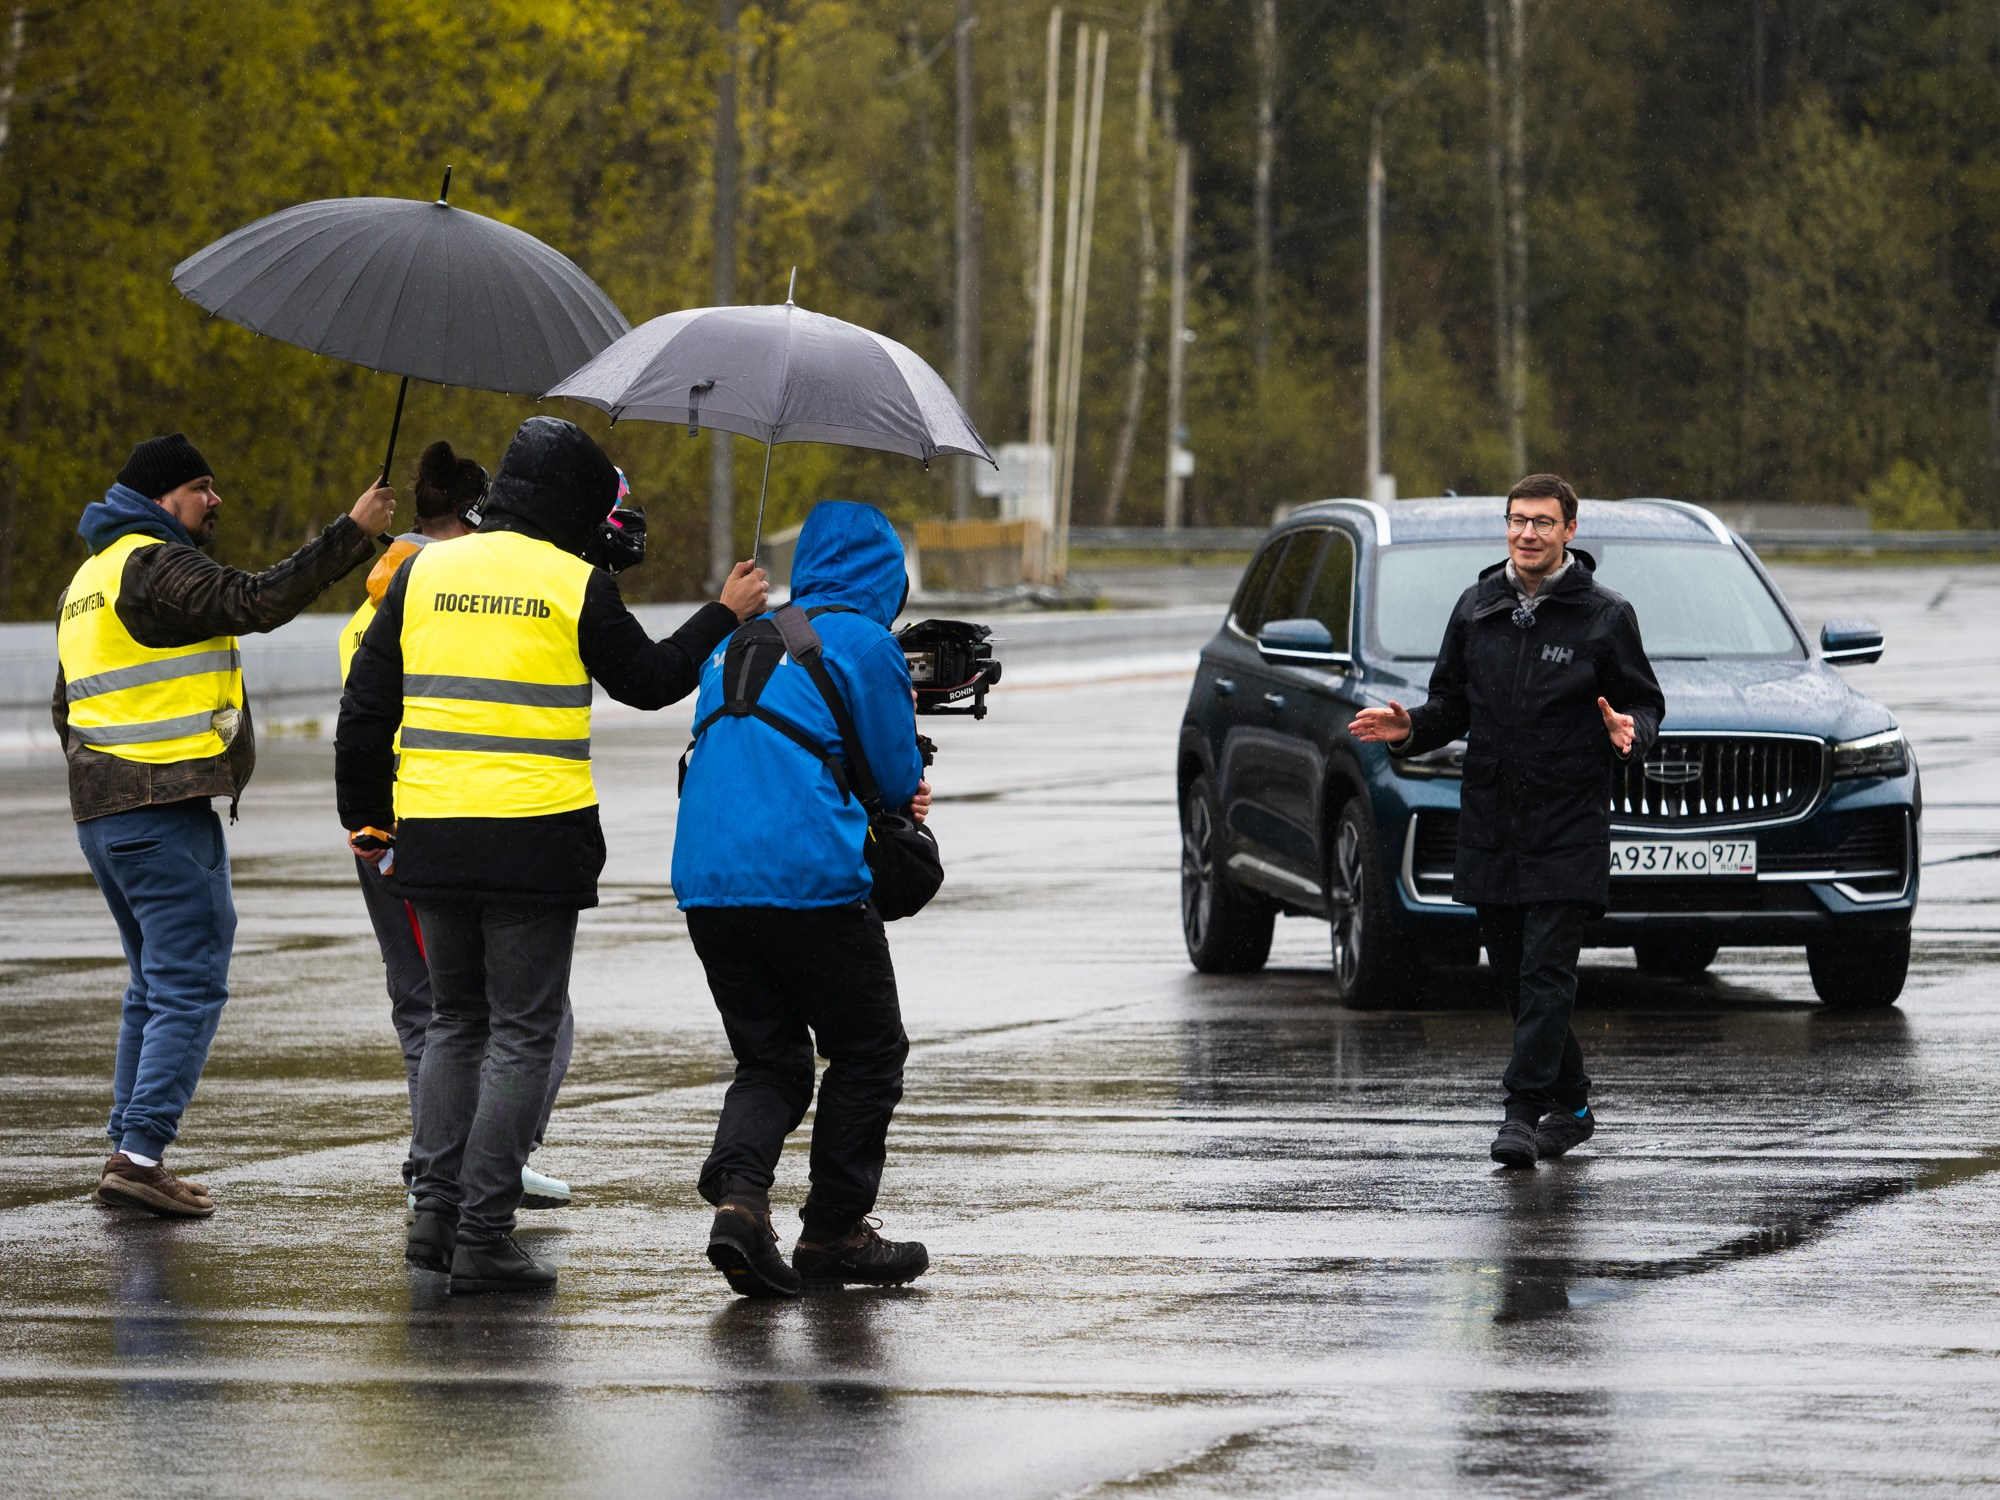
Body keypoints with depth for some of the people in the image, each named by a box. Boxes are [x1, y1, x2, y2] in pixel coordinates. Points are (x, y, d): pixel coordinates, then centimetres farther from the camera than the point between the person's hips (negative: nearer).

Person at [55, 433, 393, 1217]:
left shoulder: (89, 580, 21)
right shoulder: (154, 565, -11)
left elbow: (67, 708, 27)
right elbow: (258, 601, -22)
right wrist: (353, 533, -18)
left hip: (101, 811, 10)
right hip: (167, 809, -10)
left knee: (155, 985, 17)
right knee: (190, 984, -9)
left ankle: (130, 1150, 14)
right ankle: (141, 1153, -16)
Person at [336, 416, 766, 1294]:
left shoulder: (423, 573, 6)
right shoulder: (576, 586, -5)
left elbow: (366, 704, 8)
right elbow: (648, 680, 7)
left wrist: (365, 817, 19)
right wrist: (725, 616, 21)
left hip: (432, 836, 4)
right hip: (535, 842, -4)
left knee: (456, 1020, 18)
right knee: (521, 1034, 1)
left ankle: (437, 1207, 7)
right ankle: (483, 1234, -4)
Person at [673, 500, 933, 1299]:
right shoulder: (864, 645, -1)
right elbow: (899, 780, 1)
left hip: (707, 884, 6)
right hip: (814, 883, -6)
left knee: (769, 1060, 13)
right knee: (867, 1053, 11)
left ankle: (737, 1194, -12)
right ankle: (835, 1231, 12)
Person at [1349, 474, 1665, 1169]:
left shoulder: (1604, 616, -2)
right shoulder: (1477, 609, 10)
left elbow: (1645, 703, 2)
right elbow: (1452, 705, 17)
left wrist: (1629, 731, -21)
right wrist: (1411, 727, -3)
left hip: (1568, 827, -5)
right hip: (1490, 824, 5)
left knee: (1546, 972, -11)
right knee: (1514, 974, 8)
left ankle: (1524, 1111, -13)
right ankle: (1569, 1107, 20)